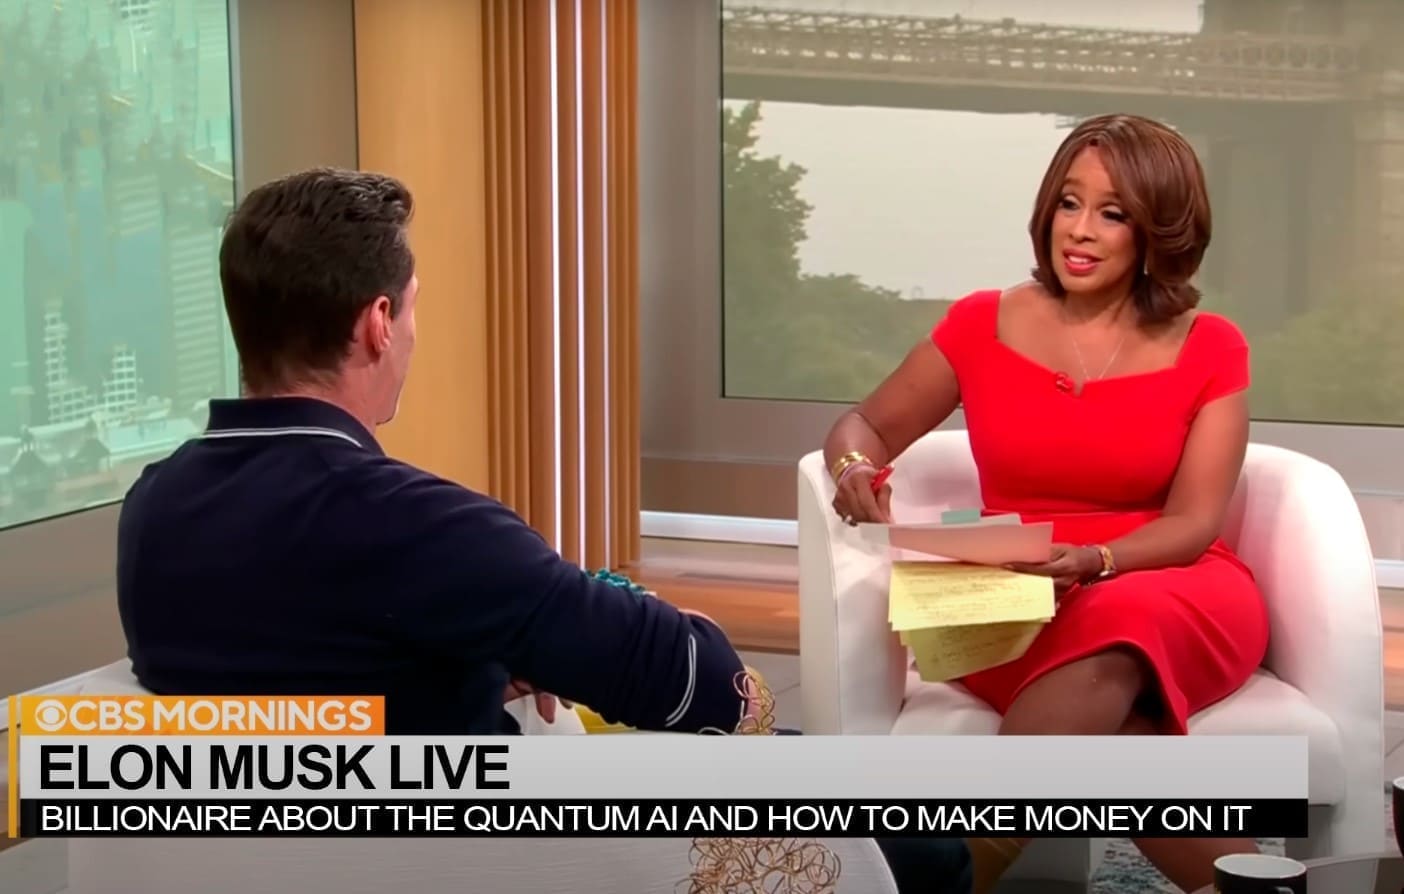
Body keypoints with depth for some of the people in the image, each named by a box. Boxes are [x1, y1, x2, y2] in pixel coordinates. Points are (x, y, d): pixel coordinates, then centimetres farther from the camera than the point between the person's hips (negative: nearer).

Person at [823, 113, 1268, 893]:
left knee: (1111, 645, -39)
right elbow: (864, 427, 14)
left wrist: (1092, 560, -25)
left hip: (1172, 594, -1)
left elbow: (1193, 523, -4)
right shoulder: (983, 325, 5)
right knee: (1100, 711, -38)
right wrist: (856, 468, -12)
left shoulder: (1209, 350, 2)